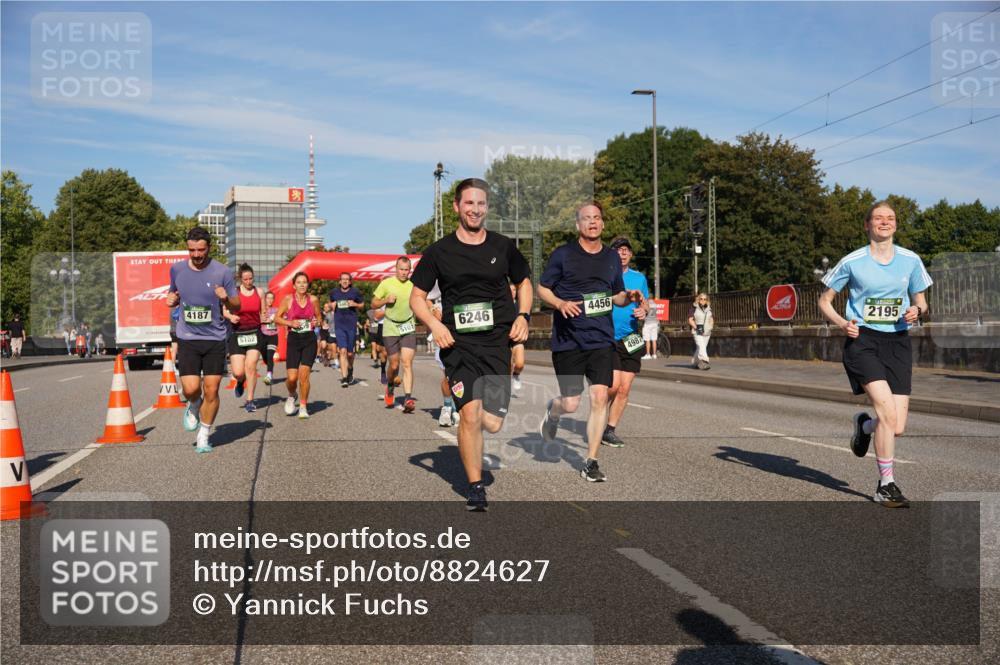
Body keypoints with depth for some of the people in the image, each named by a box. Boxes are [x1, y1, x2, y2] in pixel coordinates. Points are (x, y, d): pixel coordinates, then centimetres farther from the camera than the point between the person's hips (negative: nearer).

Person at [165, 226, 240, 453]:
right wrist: (171, 299, -2)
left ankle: (204, 436, 18)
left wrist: (226, 299, -20)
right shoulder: (176, 269, 4)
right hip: (187, 339, 1)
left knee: (211, 391, 0)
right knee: (191, 389, -9)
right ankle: (193, 408, 27)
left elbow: (236, 306, 2)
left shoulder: (222, 272, -4)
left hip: (215, 339, -1)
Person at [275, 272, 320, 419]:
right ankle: (292, 396, 29)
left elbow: (318, 317, 17)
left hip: (310, 340, 1)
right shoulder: (288, 299, -2)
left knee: (304, 374, -8)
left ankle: (303, 407, 8)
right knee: (291, 377, -6)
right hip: (293, 339, 0)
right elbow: (277, 318, 3)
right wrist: (290, 323, -13)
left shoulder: (313, 300, 3)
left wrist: (316, 322, -5)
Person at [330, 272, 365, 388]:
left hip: (352, 325, 0)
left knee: (350, 353, 7)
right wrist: (332, 306, 0)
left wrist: (355, 304, -9)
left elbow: (362, 305, 11)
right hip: (339, 325, 0)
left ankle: (350, 369, 38)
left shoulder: (355, 292, 1)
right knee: (343, 351, -11)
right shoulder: (334, 292, 6)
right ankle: (344, 378, -11)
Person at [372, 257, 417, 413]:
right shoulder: (386, 283, -2)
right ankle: (390, 387, 35)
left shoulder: (413, 286, 3)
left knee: (407, 363, -11)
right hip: (390, 329, -1)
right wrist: (386, 300, -14)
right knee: (394, 365, 4)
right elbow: (374, 303, 5)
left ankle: (408, 399, -15)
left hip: (408, 328, 1)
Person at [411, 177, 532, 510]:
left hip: (497, 342, 2)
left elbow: (524, 283, 20)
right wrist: (434, 324, -10)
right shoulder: (439, 251, 3)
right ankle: (475, 487, 6)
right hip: (458, 345, -1)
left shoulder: (503, 246, 7)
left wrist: (523, 316, 3)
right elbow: (417, 296, 8)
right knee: (470, 415, -13)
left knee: (492, 424, -3)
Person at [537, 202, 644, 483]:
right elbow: (542, 289, 3)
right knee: (571, 404, -2)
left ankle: (590, 462, 6)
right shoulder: (563, 254, 0)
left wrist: (629, 297, 0)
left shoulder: (612, 257, 13)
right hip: (568, 340, -3)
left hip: (602, 339, 3)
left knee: (600, 398, -6)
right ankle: (552, 411, 37)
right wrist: (560, 303, -16)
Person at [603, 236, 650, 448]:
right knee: (613, 385, -15)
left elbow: (645, 304, 19)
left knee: (624, 389, 2)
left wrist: (643, 312, -3)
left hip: (631, 341, 4)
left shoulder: (639, 278, 12)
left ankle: (610, 430, 14)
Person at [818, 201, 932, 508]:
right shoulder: (852, 262, -1)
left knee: (897, 427, -3)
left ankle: (864, 424, 35)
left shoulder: (910, 260, 7)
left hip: (898, 342, 4)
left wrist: (917, 311, -5)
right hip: (862, 341, -3)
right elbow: (825, 300, 8)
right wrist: (841, 323, -10)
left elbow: (920, 299, 19)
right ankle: (886, 485, -5)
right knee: (887, 411, -20)